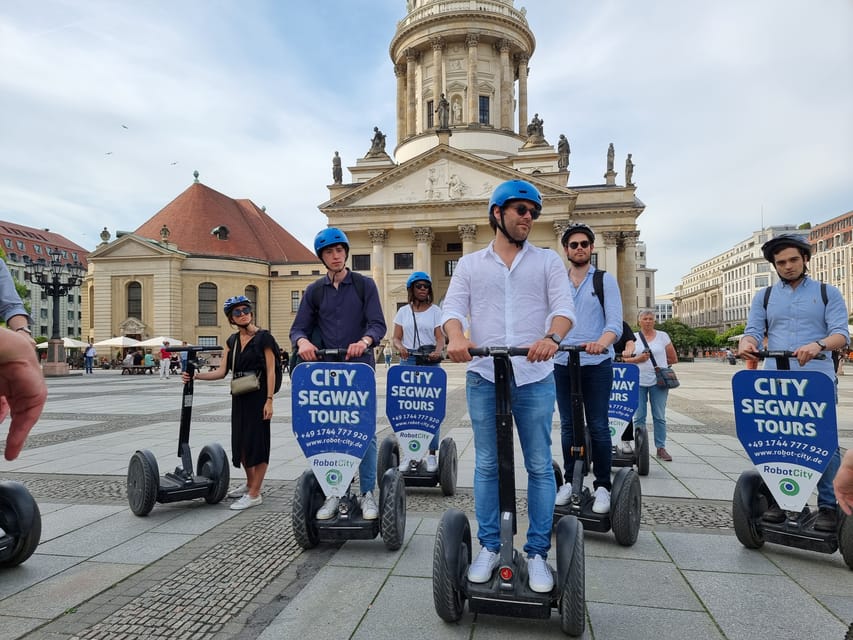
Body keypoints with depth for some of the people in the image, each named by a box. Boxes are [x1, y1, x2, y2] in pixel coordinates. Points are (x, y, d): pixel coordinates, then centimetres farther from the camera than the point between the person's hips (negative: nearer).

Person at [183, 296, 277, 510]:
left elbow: (271, 372, -11)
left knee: (257, 440, -3)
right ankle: (250, 483, 33)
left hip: (258, 396, -7)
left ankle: (255, 494, 5)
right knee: (240, 440, 13)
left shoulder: (263, 337, -8)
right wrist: (196, 376, -6)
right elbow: (222, 371, 6)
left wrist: (269, 400, -16)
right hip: (239, 397, 7)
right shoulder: (232, 341, 10)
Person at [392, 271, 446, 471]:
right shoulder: (403, 311, 13)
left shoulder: (435, 310, 8)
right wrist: (401, 347, -14)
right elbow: (396, 337, 9)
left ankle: (431, 454, 2)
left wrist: (438, 351, -22)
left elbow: (440, 336, -1)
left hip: (430, 363, -2)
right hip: (408, 361, 2)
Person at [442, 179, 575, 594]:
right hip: (484, 377, 1)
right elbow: (453, 307, 0)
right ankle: (489, 547, 23)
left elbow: (564, 306, -4)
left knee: (540, 466, 5)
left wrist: (551, 337, -26)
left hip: (535, 377, 0)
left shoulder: (547, 261, 10)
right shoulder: (470, 264, 11)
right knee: (486, 465, 8)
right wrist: (456, 337, -22)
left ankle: (538, 553, 19)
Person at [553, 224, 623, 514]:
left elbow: (615, 322, -8)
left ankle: (602, 486, 12)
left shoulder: (605, 280, 3)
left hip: (597, 363, -3)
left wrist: (602, 342, -29)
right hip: (562, 363, 3)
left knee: (598, 427, 1)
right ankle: (569, 481, 21)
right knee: (568, 425, 10)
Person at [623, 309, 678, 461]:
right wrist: (638, 359, -12)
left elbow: (673, 359, 11)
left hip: (658, 381, 0)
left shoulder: (662, 336, 8)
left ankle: (661, 448, 11)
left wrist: (658, 363, 9)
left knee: (659, 417, 3)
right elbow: (625, 359, 3)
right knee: (639, 417, 3)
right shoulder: (633, 337, 7)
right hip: (638, 382, 0)